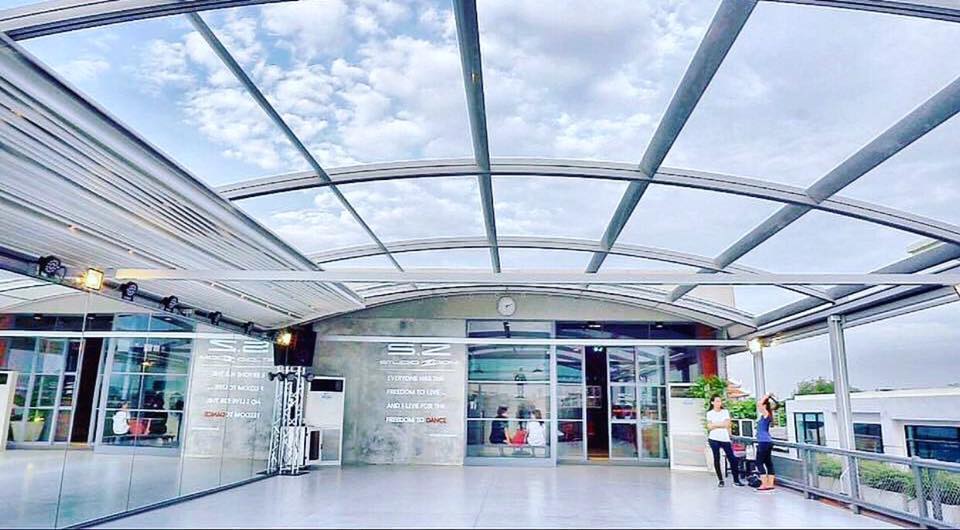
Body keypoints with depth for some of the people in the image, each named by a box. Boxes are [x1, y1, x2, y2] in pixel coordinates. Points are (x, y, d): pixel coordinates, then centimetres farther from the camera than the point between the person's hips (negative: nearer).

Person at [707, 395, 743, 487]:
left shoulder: (725, 412, 8)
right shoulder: (709, 413, 5)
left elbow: (727, 424, -4)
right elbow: (709, 427, -3)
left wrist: (715, 424, -7)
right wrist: (721, 424, -6)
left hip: (725, 438, 1)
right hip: (714, 439, -1)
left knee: (732, 458, -3)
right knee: (717, 459, 2)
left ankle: (736, 479, 5)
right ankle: (720, 480, 10)